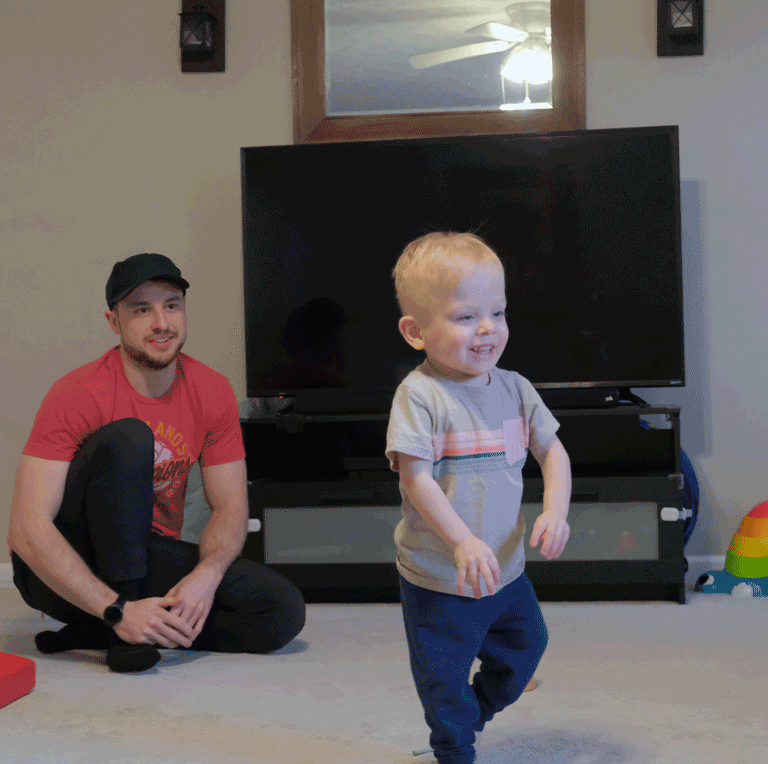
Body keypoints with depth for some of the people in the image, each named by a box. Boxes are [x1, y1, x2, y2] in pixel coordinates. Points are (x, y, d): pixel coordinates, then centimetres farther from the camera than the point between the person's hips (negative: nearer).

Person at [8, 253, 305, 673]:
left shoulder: (213, 392, -2)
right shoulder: (77, 395, -18)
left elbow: (230, 508, -2)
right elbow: (27, 529, -25)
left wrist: (205, 576, -25)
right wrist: (118, 609, -34)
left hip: (149, 559, 5)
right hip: (66, 571, -5)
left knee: (283, 611, -17)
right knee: (127, 437, -30)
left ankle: (91, 633, -10)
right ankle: (119, 629, -24)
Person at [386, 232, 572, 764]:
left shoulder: (515, 390, -1)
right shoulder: (420, 396, -19)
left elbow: (552, 450, 6)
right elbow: (416, 478, -24)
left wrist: (555, 511, -11)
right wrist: (462, 542, -31)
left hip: (506, 567, 6)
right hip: (438, 576, -6)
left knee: (524, 647, 24)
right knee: (444, 674, 9)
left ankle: (477, 713, 51)